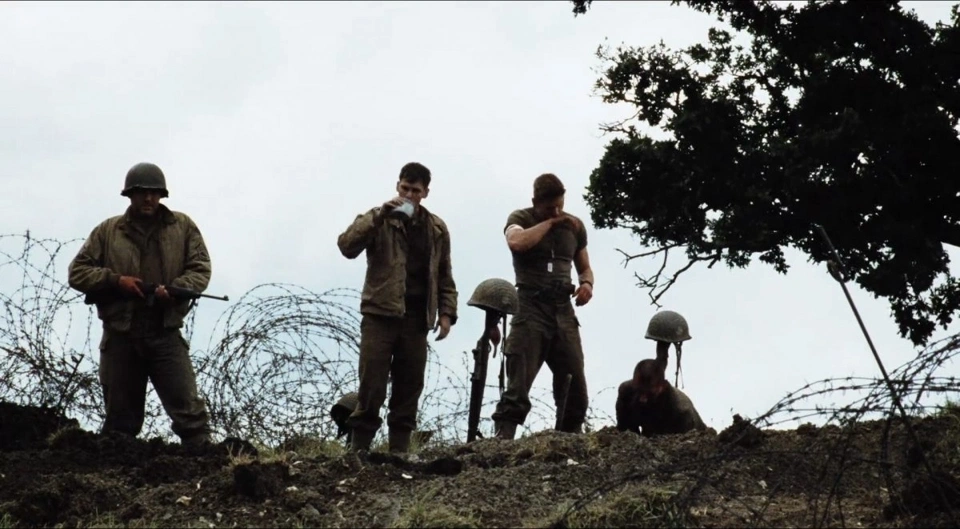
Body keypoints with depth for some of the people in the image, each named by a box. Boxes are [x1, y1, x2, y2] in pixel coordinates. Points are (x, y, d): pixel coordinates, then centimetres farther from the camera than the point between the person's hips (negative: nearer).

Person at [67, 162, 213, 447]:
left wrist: (175, 288, -15)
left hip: (166, 334, -1)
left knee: (189, 410, -8)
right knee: (120, 417, 8)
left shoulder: (183, 227, 9)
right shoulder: (107, 231, 9)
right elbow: (78, 272, 8)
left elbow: (200, 269, 4)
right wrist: (115, 280, -9)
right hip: (120, 336, 1)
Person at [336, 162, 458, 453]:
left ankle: (399, 450, 11)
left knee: (409, 388, 4)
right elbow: (347, 246, -14)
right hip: (380, 315, -3)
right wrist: (380, 215, -20)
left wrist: (447, 312, 6)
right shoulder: (378, 220, 2)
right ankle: (358, 448, -2)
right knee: (372, 387, -8)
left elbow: (444, 276, 17)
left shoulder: (437, 229, 12)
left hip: (416, 319, 4)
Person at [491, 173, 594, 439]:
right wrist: (551, 222, -11)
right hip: (531, 309, -4)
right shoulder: (520, 218, 2)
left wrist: (587, 283, -1)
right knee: (518, 387, -12)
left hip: (563, 310, 5)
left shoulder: (575, 226, 14)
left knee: (575, 389, 2)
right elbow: (516, 242, -21)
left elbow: (584, 268, 23)